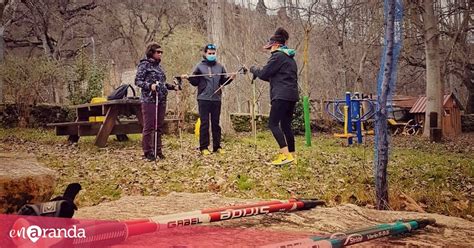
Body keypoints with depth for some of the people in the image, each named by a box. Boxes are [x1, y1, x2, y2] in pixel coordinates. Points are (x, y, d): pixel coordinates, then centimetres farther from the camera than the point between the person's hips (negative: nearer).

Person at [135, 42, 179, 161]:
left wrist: (172, 86, 11)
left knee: (159, 127, 11)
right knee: (149, 126, -4)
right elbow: (137, 81, -10)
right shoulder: (144, 65, -5)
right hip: (149, 100, -7)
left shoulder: (159, 66, 16)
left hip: (161, 100, 7)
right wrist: (150, 86, -24)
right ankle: (148, 152, 2)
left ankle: (158, 150, 20)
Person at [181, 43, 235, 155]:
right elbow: (195, 82, 6)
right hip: (203, 99, -2)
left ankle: (217, 146, 13)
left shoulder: (220, 67, 10)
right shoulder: (200, 66, 3)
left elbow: (223, 82, 12)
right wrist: (188, 78, -12)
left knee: (216, 124, 7)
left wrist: (230, 78, -6)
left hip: (216, 99, 3)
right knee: (204, 123, -1)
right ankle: (204, 147, 4)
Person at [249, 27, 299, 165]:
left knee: (273, 124, -10)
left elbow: (264, 74, -9)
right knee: (286, 125, 11)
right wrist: (260, 73, 21)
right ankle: (292, 155, 11)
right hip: (291, 95, 9)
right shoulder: (289, 57, 22)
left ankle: (285, 154, -18)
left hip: (281, 95, -9)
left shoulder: (278, 56, -7)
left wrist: (254, 70, 12)